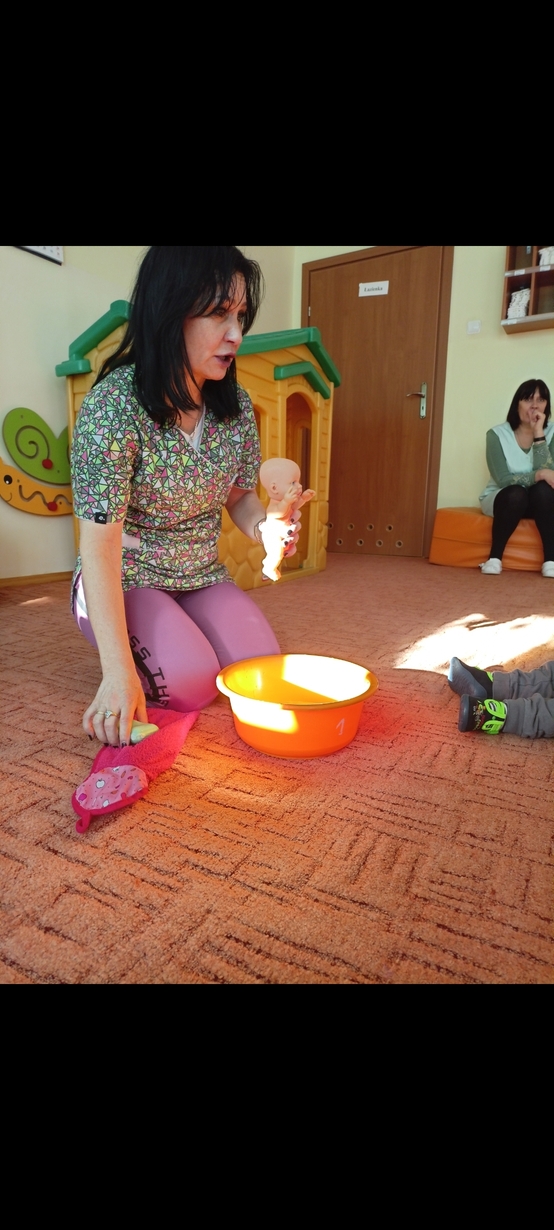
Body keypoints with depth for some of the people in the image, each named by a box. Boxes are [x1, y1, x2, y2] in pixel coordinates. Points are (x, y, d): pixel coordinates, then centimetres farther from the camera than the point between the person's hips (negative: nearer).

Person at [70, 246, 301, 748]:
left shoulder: (236, 405, -4)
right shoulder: (114, 404, -22)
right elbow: (100, 544, -25)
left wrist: (264, 527, -19)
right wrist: (119, 671, -31)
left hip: (203, 576, 5)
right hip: (125, 580, -4)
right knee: (191, 683, -23)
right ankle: (132, 641, 10)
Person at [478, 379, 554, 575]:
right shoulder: (497, 434, -11)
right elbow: (503, 479, -19)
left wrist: (538, 434, -22)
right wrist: (538, 475, -33)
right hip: (502, 499, -2)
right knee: (516, 493, -35)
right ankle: (495, 557, -23)